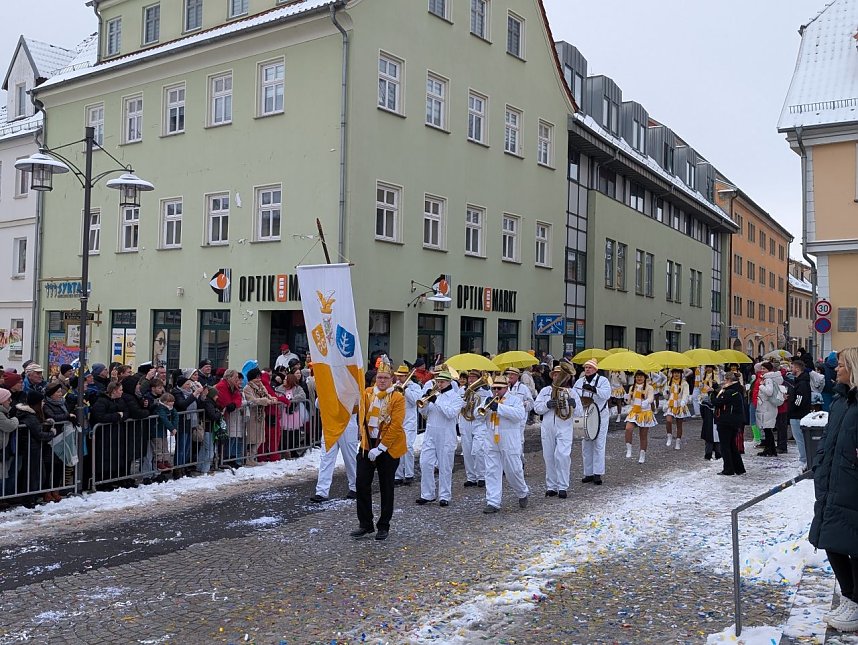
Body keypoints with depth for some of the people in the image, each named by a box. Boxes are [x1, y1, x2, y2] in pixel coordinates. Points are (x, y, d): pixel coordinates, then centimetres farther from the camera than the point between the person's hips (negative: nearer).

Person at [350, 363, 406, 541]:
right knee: (362, 484, 1)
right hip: (367, 445, 3)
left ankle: (383, 526, 19)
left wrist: (380, 448, -19)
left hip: (389, 447, -3)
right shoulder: (367, 393, 4)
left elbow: (395, 426, -15)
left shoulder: (397, 398, -10)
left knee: (386, 487, 7)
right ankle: (366, 524, 15)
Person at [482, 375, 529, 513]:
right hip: (491, 443, 4)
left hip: (509, 443, -4)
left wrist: (499, 407, -22)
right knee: (492, 472, 1)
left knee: (513, 471, 2)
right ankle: (493, 503, 4)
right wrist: (485, 407, -12)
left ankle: (522, 493, 29)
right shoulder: (489, 401, 16)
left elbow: (520, 414, -18)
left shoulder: (515, 400, 1)